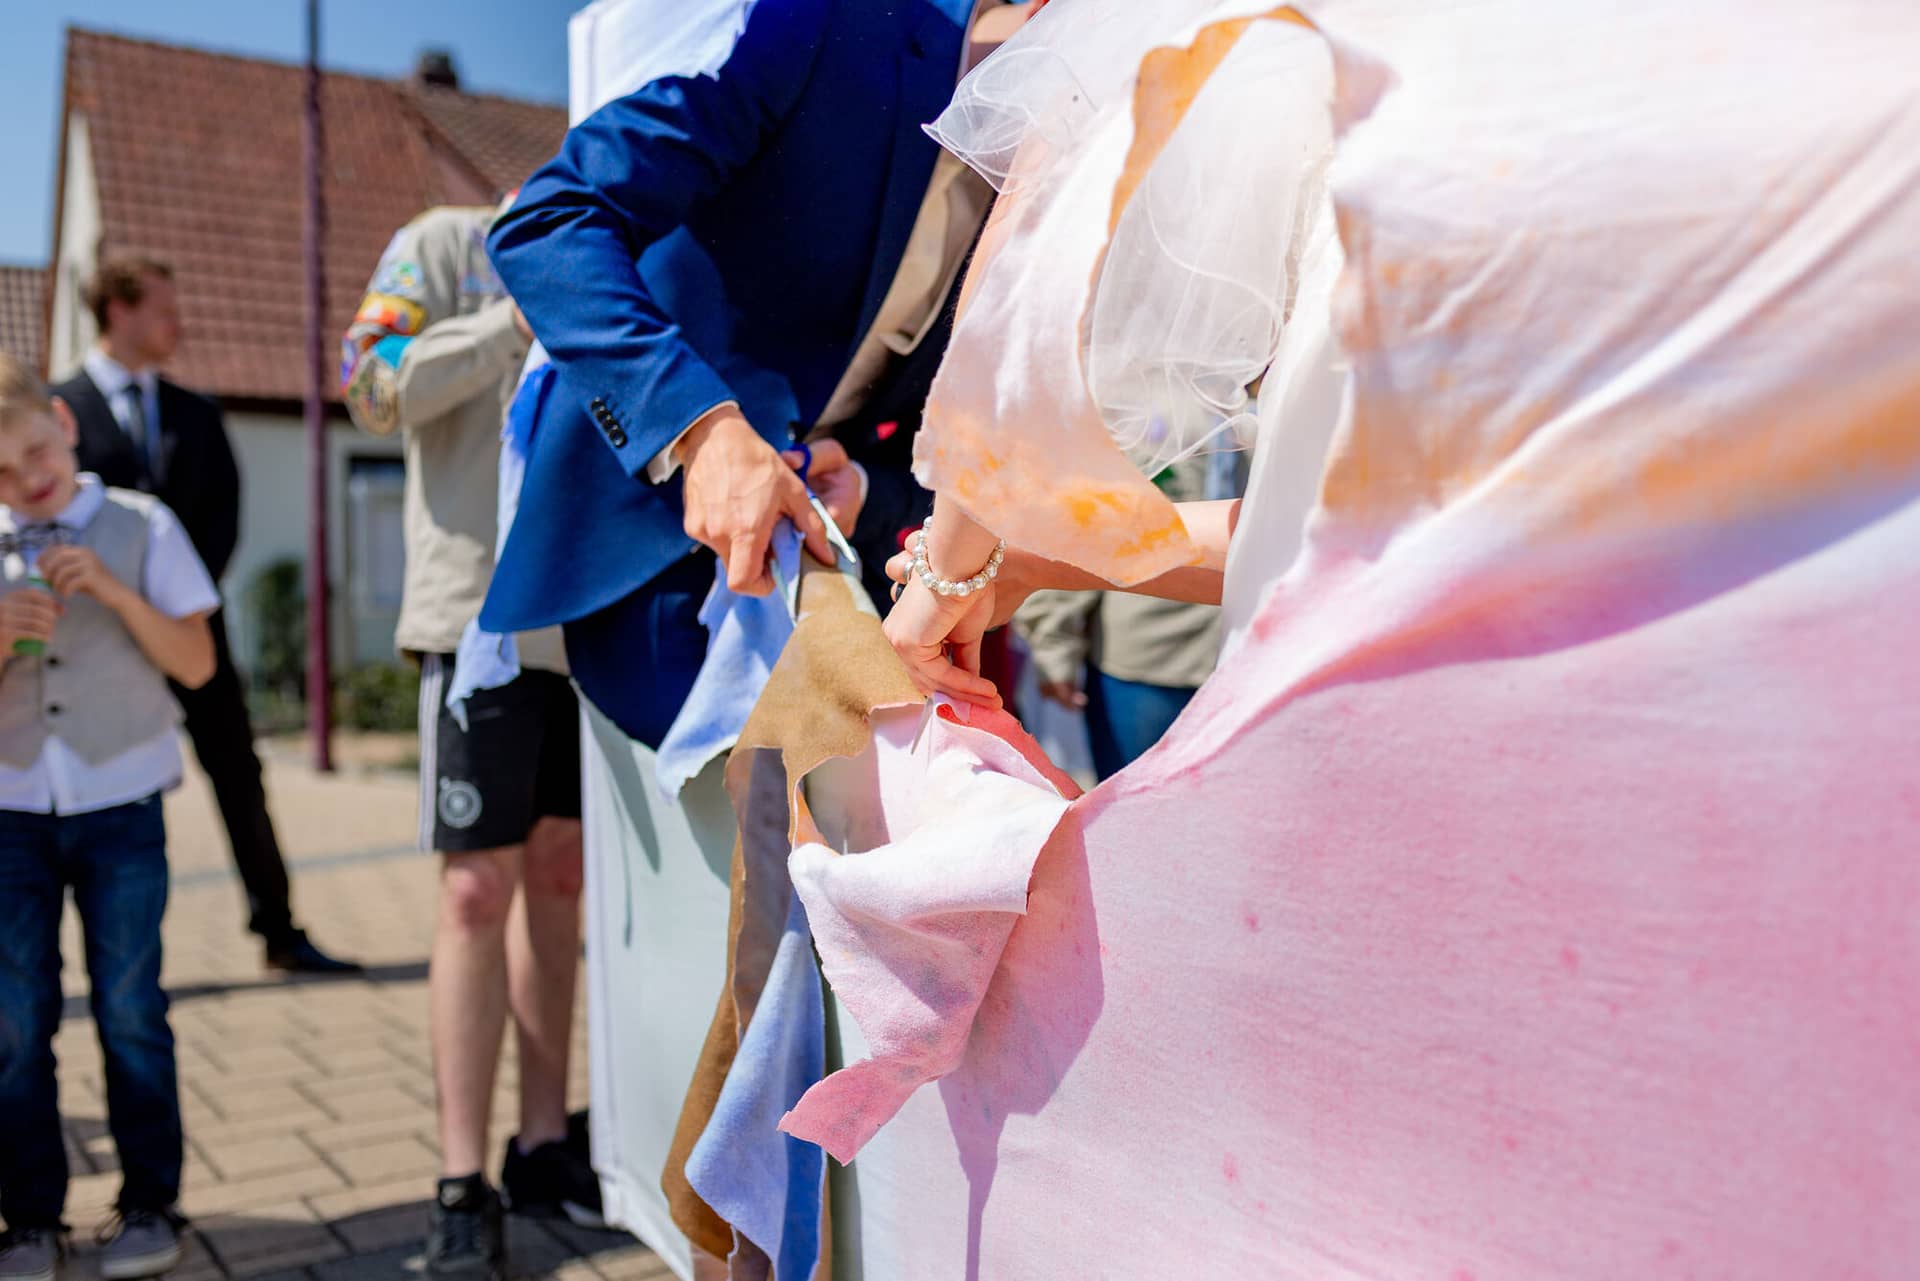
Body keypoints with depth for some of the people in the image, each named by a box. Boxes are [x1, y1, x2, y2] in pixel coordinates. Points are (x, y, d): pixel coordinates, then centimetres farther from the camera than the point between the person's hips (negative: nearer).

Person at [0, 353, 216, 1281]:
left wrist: (114, 589, -14)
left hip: (121, 807, -2)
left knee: (129, 1010, 3)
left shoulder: (140, 528, 0)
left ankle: (149, 1204, 15)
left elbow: (196, 664, -4)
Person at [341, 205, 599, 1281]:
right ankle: (464, 1185, 3)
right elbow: (375, 388, -9)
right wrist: (524, 317, -12)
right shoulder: (446, 246, 4)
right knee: (479, 889, -6)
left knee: (559, 878, 9)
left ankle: (546, 1148, 19)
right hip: (484, 614, -5)